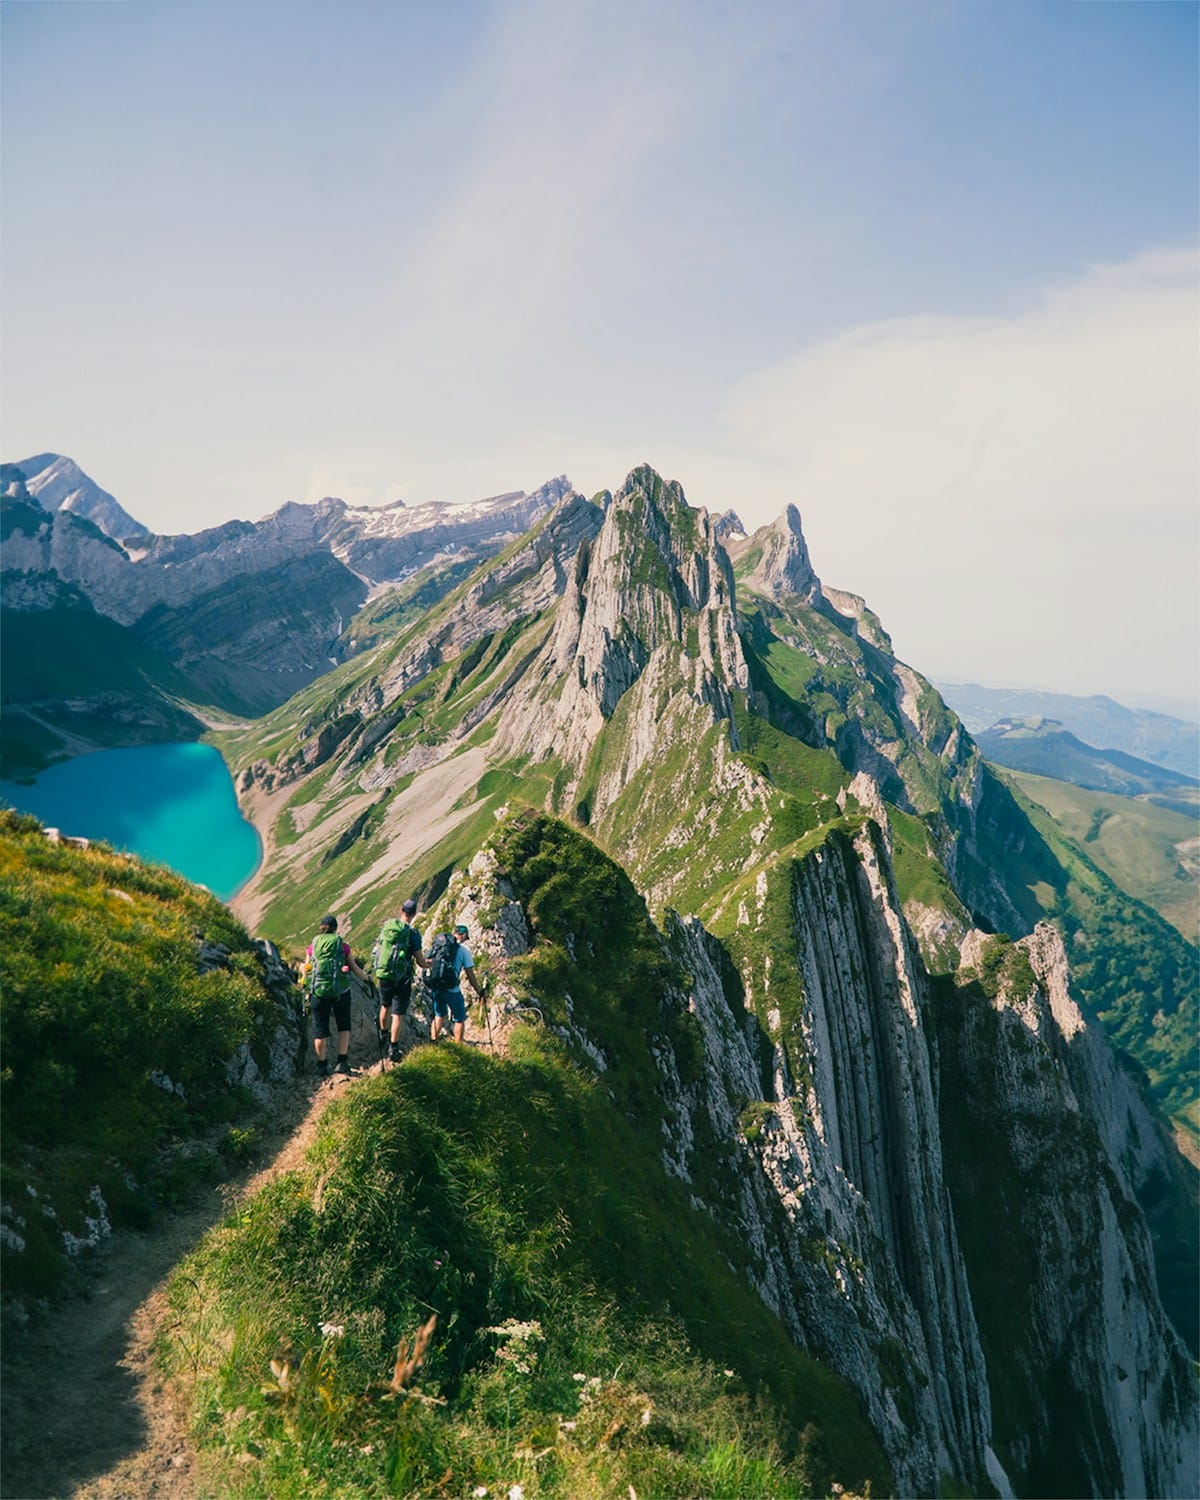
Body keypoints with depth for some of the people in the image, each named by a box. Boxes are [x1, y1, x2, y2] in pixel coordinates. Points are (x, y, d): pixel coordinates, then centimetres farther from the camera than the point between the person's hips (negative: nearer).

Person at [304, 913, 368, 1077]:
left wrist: (307, 992, 18)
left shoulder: (312, 945, 5)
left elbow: (306, 970, 5)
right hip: (340, 991, -1)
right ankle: (342, 1061, 8)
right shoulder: (342, 945, 1)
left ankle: (322, 1065, 16)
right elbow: (355, 968, 4)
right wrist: (366, 977, 23)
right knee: (343, 1026, 16)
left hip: (318, 991, 1)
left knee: (320, 1029, 11)